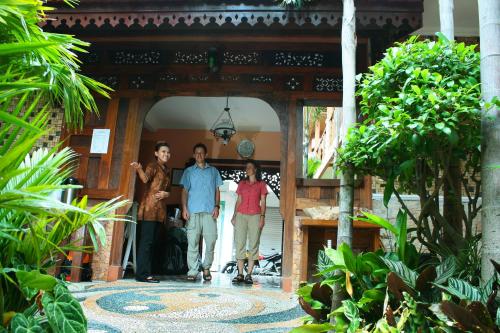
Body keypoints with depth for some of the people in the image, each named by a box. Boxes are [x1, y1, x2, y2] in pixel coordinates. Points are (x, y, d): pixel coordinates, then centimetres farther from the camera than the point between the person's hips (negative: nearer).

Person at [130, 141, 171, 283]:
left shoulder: (167, 171, 20)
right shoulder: (153, 166, -3)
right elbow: (145, 178, -24)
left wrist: (166, 194, -1)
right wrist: (139, 169, -45)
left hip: (160, 209, 8)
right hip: (150, 207, -8)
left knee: (151, 241, 9)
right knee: (146, 240, -10)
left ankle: (145, 272, 14)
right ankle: (142, 273, -8)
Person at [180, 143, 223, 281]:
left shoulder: (213, 171, 16)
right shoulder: (189, 171, 14)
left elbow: (217, 190, 14)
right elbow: (185, 191, 9)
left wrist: (217, 206, 0)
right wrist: (184, 208, -3)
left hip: (209, 211, 1)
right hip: (193, 211, 0)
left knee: (211, 241, -4)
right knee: (193, 242, -2)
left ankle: (206, 268, 11)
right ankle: (193, 271, 3)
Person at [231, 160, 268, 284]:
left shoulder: (261, 184, 8)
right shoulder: (242, 183, 15)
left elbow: (263, 202, 4)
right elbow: (238, 200, 15)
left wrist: (262, 216, -7)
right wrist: (234, 215, 6)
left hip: (255, 216, -2)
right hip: (241, 215, 2)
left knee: (253, 245, -4)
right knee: (240, 244, -1)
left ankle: (249, 274, 0)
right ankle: (240, 274, 4)